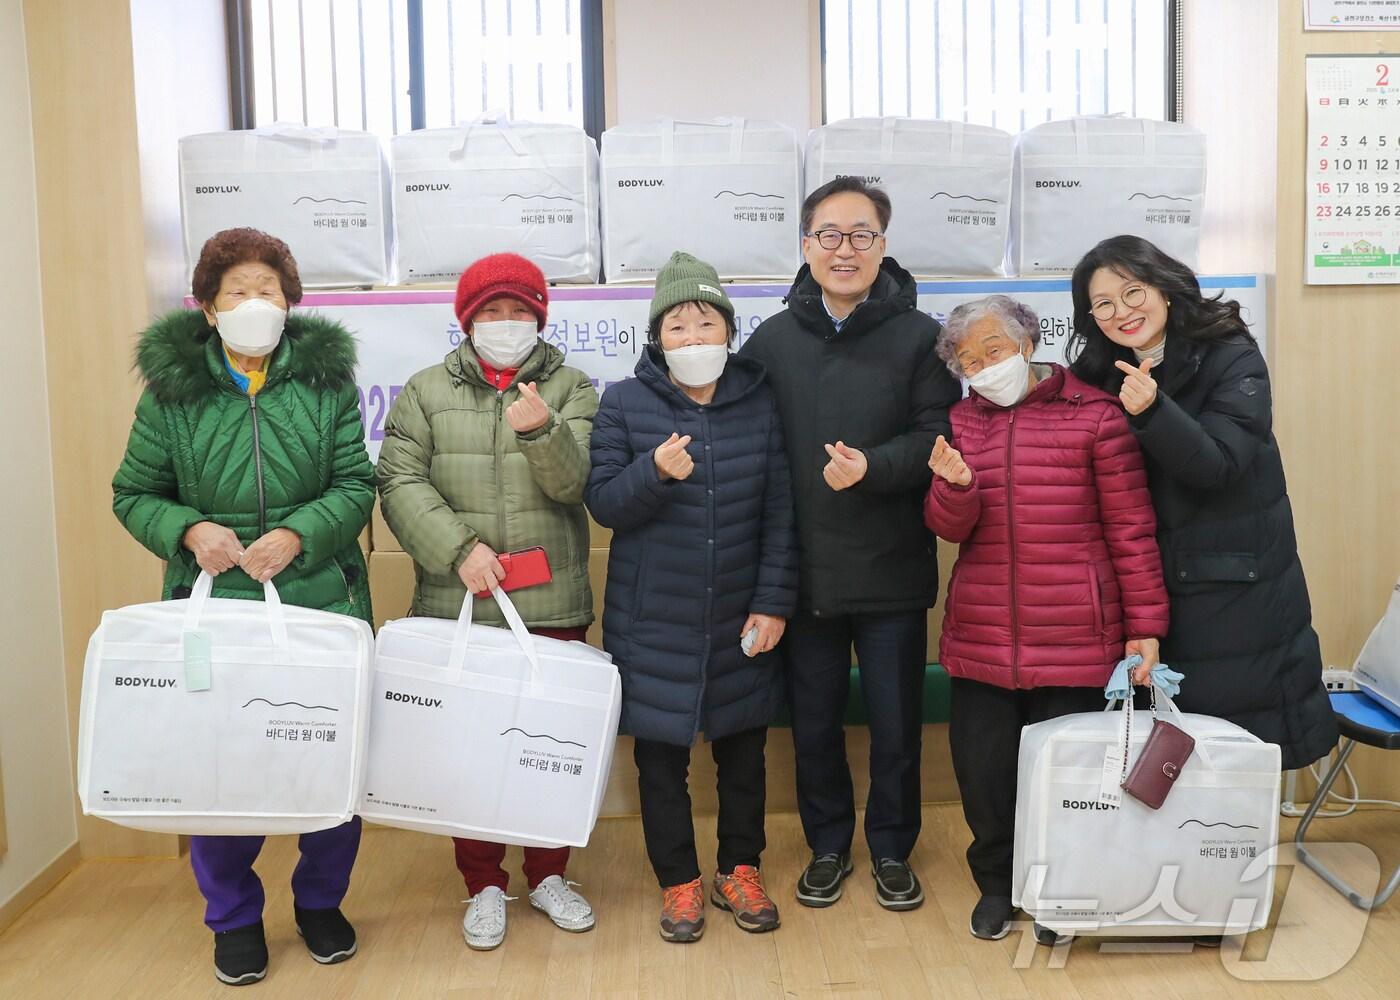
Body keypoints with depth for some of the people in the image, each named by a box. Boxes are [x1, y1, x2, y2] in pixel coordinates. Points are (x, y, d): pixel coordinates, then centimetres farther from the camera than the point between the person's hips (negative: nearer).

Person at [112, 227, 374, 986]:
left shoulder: (327, 380, 2)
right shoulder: (171, 387, 3)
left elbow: (355, 486, -1)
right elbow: (134, 494, 6)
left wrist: (296, 535, -17)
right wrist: (190, 530, -13)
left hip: (321, 603, 0)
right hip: (212, 606, 0)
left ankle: (321, 901, 32)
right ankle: (233, 916, 30)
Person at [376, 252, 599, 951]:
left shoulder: (570, 389, 7)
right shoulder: (426, 392, 8)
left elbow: (573, 481, -6)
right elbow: (400, 483, -3)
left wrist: (540, 431, -25)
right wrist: (460, 547, -15)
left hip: (553, 604, 0)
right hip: (458, 604, 0)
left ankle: (548, 874, 28)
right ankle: (483, 884, 25)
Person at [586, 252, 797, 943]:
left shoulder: (758, 402, -1)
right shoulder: (625, 403, -4)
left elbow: (780, 510, 0)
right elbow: (603, 504, -6)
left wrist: (774, 601, -5)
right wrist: (655, 472, -25)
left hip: (741, 623, 2)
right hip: (653, 623, -1)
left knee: (743, 751, 14)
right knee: (661, 757, 8)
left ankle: (740, 871, 34)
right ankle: (679, 882, 28)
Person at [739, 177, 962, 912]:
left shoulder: (919, 336, -2)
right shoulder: (771, 341, 1)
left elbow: (938, 438, -7)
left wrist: (872, 466, -26)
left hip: (893, 570, -1)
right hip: (803, 571, 1)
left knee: (896, 723, 11)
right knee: (813, 722, 14)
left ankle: (892, 849, 32)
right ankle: (828, 846, 34)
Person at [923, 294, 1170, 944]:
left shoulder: (1095, 415, -4)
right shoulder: (962, 421, 9)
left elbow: (1131, 529, -3)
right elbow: (949, 528, 6)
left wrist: (1145, 625, -4)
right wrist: (956, 484, -16)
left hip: (1074, 640, -3)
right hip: (981, 638, 3)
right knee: (981, 768, 6)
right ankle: (997, 883, 31)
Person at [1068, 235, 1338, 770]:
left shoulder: (1233, 359, -8)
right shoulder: (1105, 375, 6)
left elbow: (1217, 464, -20)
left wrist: (1151, 411, -33)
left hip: (1237, 599, -4)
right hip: (1151, 592, 4)